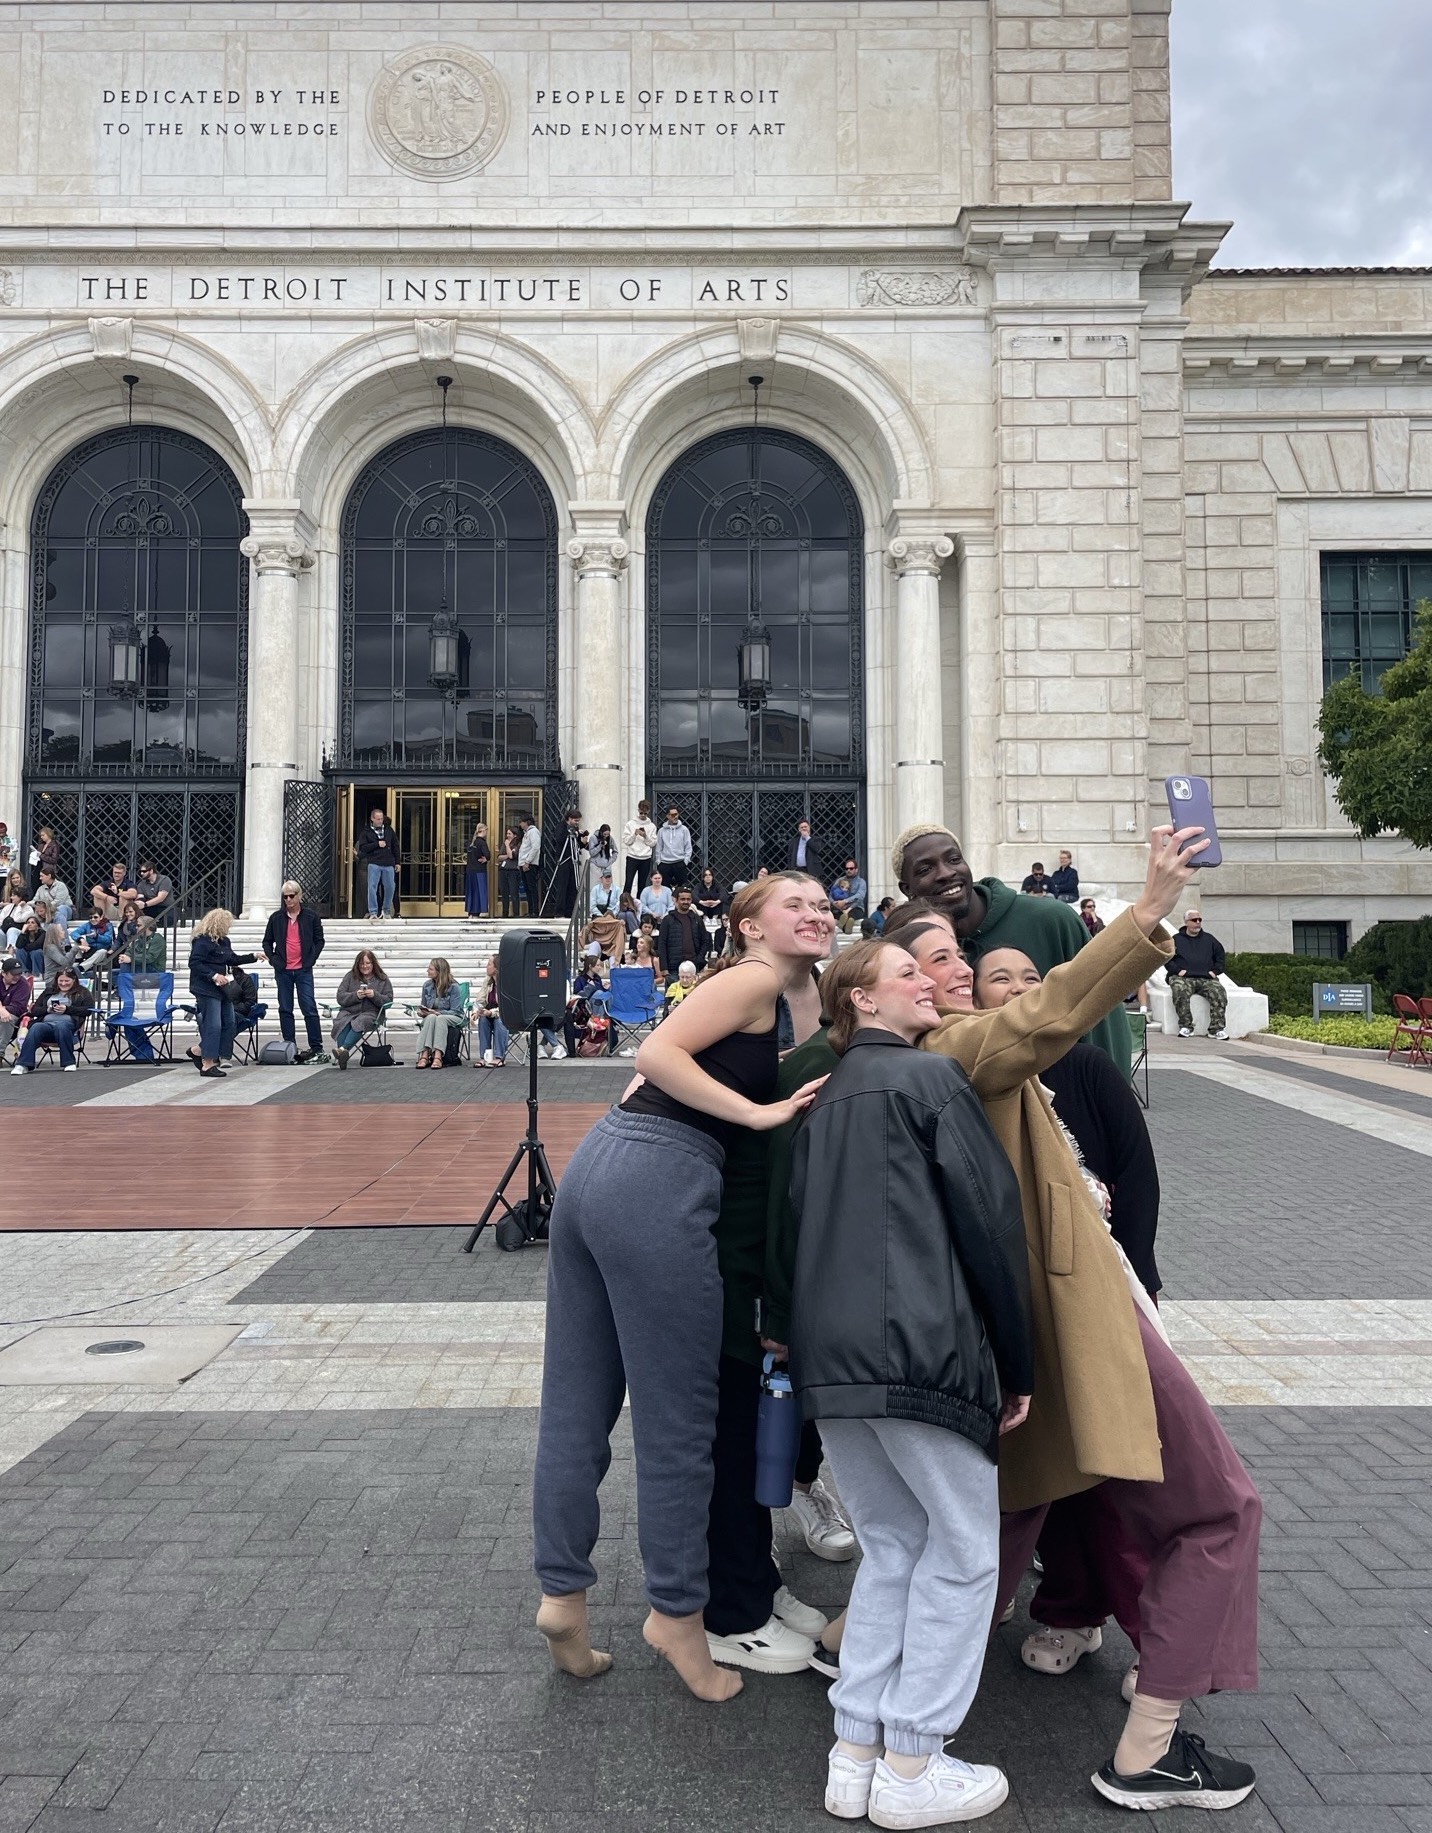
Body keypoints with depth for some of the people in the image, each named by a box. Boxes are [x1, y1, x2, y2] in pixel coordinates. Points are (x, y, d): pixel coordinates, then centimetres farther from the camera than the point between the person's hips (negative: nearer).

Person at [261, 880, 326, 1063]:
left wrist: (310, 960, -3)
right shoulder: (276, 918, 6)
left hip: (303, 970, -2)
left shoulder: (311, 917, 2)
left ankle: (316, 1047, -1)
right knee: (285, 1010, 5)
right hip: (283, 971, 3)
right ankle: (289, 1047, 11)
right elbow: (267, 941, 14)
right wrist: (272, 959, 1)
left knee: (309, 1008, -5)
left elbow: (319, 940, 7)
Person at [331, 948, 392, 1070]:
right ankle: (342, 1055, -50)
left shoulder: (383, 979, 13)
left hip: (370, 1013, -2)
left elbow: (388, 1000, 7)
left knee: (359, 1023, -37)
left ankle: (343, 1049, -54)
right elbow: (340, 997, 9)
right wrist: (356, 996, -9)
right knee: (342, 1024, -34)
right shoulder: (350, 976, 17)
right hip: (348, 1011, 2)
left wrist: (375, 995, -11)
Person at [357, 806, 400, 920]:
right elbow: (362, 847, -7)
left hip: (388, 864, 3)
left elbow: (395, 846, 15)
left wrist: (397, 862, 11)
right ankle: (373, 912, -3)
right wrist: (377, 844, -14)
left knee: (390, 887, 4)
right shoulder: (366, 832, 2)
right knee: (372, 887, -8)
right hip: (374, 864, -3)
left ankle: (386, 910, 23)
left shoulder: (389, 830, 11)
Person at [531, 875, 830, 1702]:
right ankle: (678, 1612, 17)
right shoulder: (755, 980, -2)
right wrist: (761, 1112, -15)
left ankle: (563, 1595, 24)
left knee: (576, 1408, 14)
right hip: (658, 1182, -10)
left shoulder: (760, 993, 24)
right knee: (680, 1417, 4)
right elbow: (657, 1053, -15)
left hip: (599, 1165, 10)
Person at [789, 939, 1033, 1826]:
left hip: (826, 1353, 7)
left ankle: (856, 1753, 20)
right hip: (921, 1348, -7)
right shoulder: (932, 1077, -4)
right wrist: (1017, 1364, 0)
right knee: (963, 1549, 8)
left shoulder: (825, 1096, 18)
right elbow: (991, 1218, -7)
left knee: (893, 1543, 19)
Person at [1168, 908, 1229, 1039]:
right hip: (1182, 977, -2)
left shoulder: (1209, 939, 25)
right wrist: (1177, 970, -8)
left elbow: (1220, 956, 24)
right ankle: (1185, 1027, -29)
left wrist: (1215, 971, 6)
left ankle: (1217, 1028, -26)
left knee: (1219, 993, -29)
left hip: (1207, 978, 2)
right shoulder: (1176, 939, 17)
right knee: (1180, 991, -37)